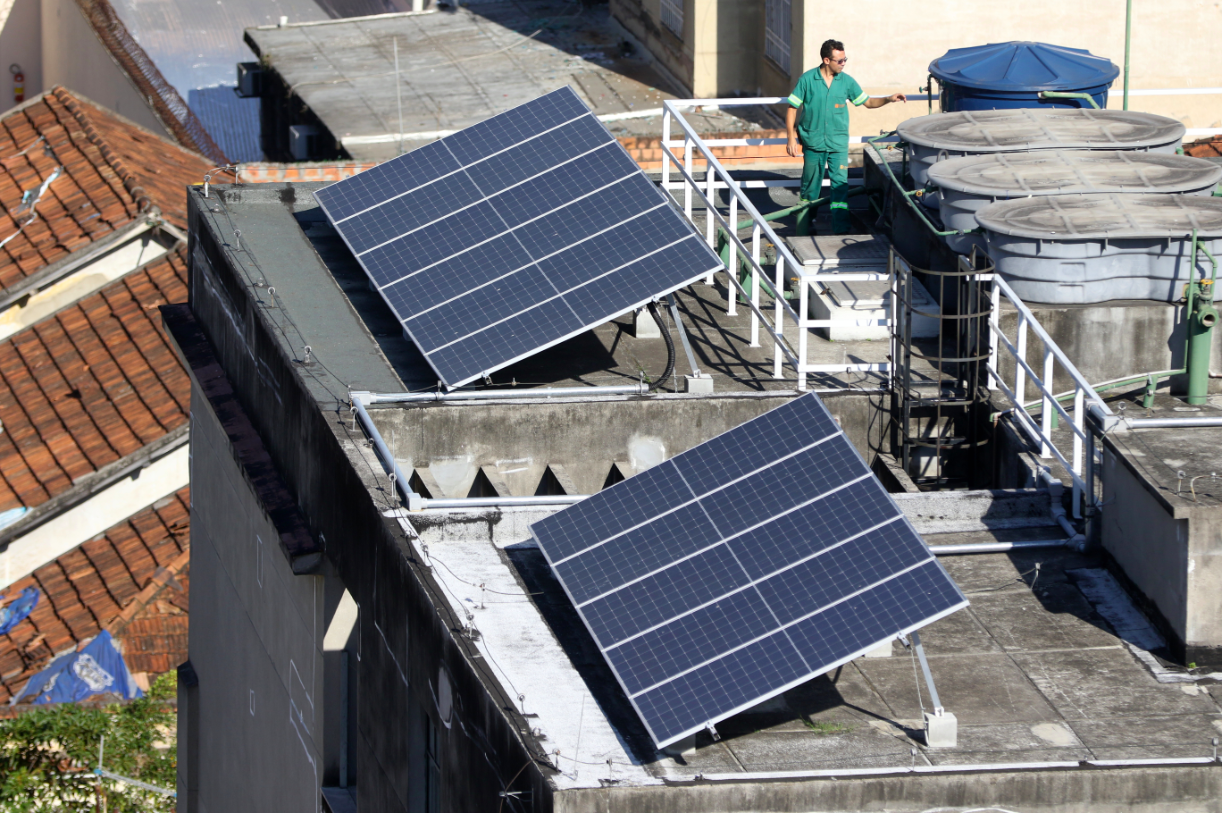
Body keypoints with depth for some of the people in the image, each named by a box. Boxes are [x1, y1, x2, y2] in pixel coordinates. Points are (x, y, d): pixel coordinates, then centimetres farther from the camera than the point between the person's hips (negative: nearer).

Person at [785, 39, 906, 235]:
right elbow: (792, 109, -1)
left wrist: (888, 99, -6)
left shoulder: (846, 81, 1)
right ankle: (804, 225, 30)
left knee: (840, 185, -9)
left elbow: (867, 102, 11)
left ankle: (841, 230, -8)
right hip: (813, 143, -1)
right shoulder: (808, 79, -6)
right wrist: (791, 138, -6)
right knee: (810, 187, 11)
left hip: (838, 144, 1)